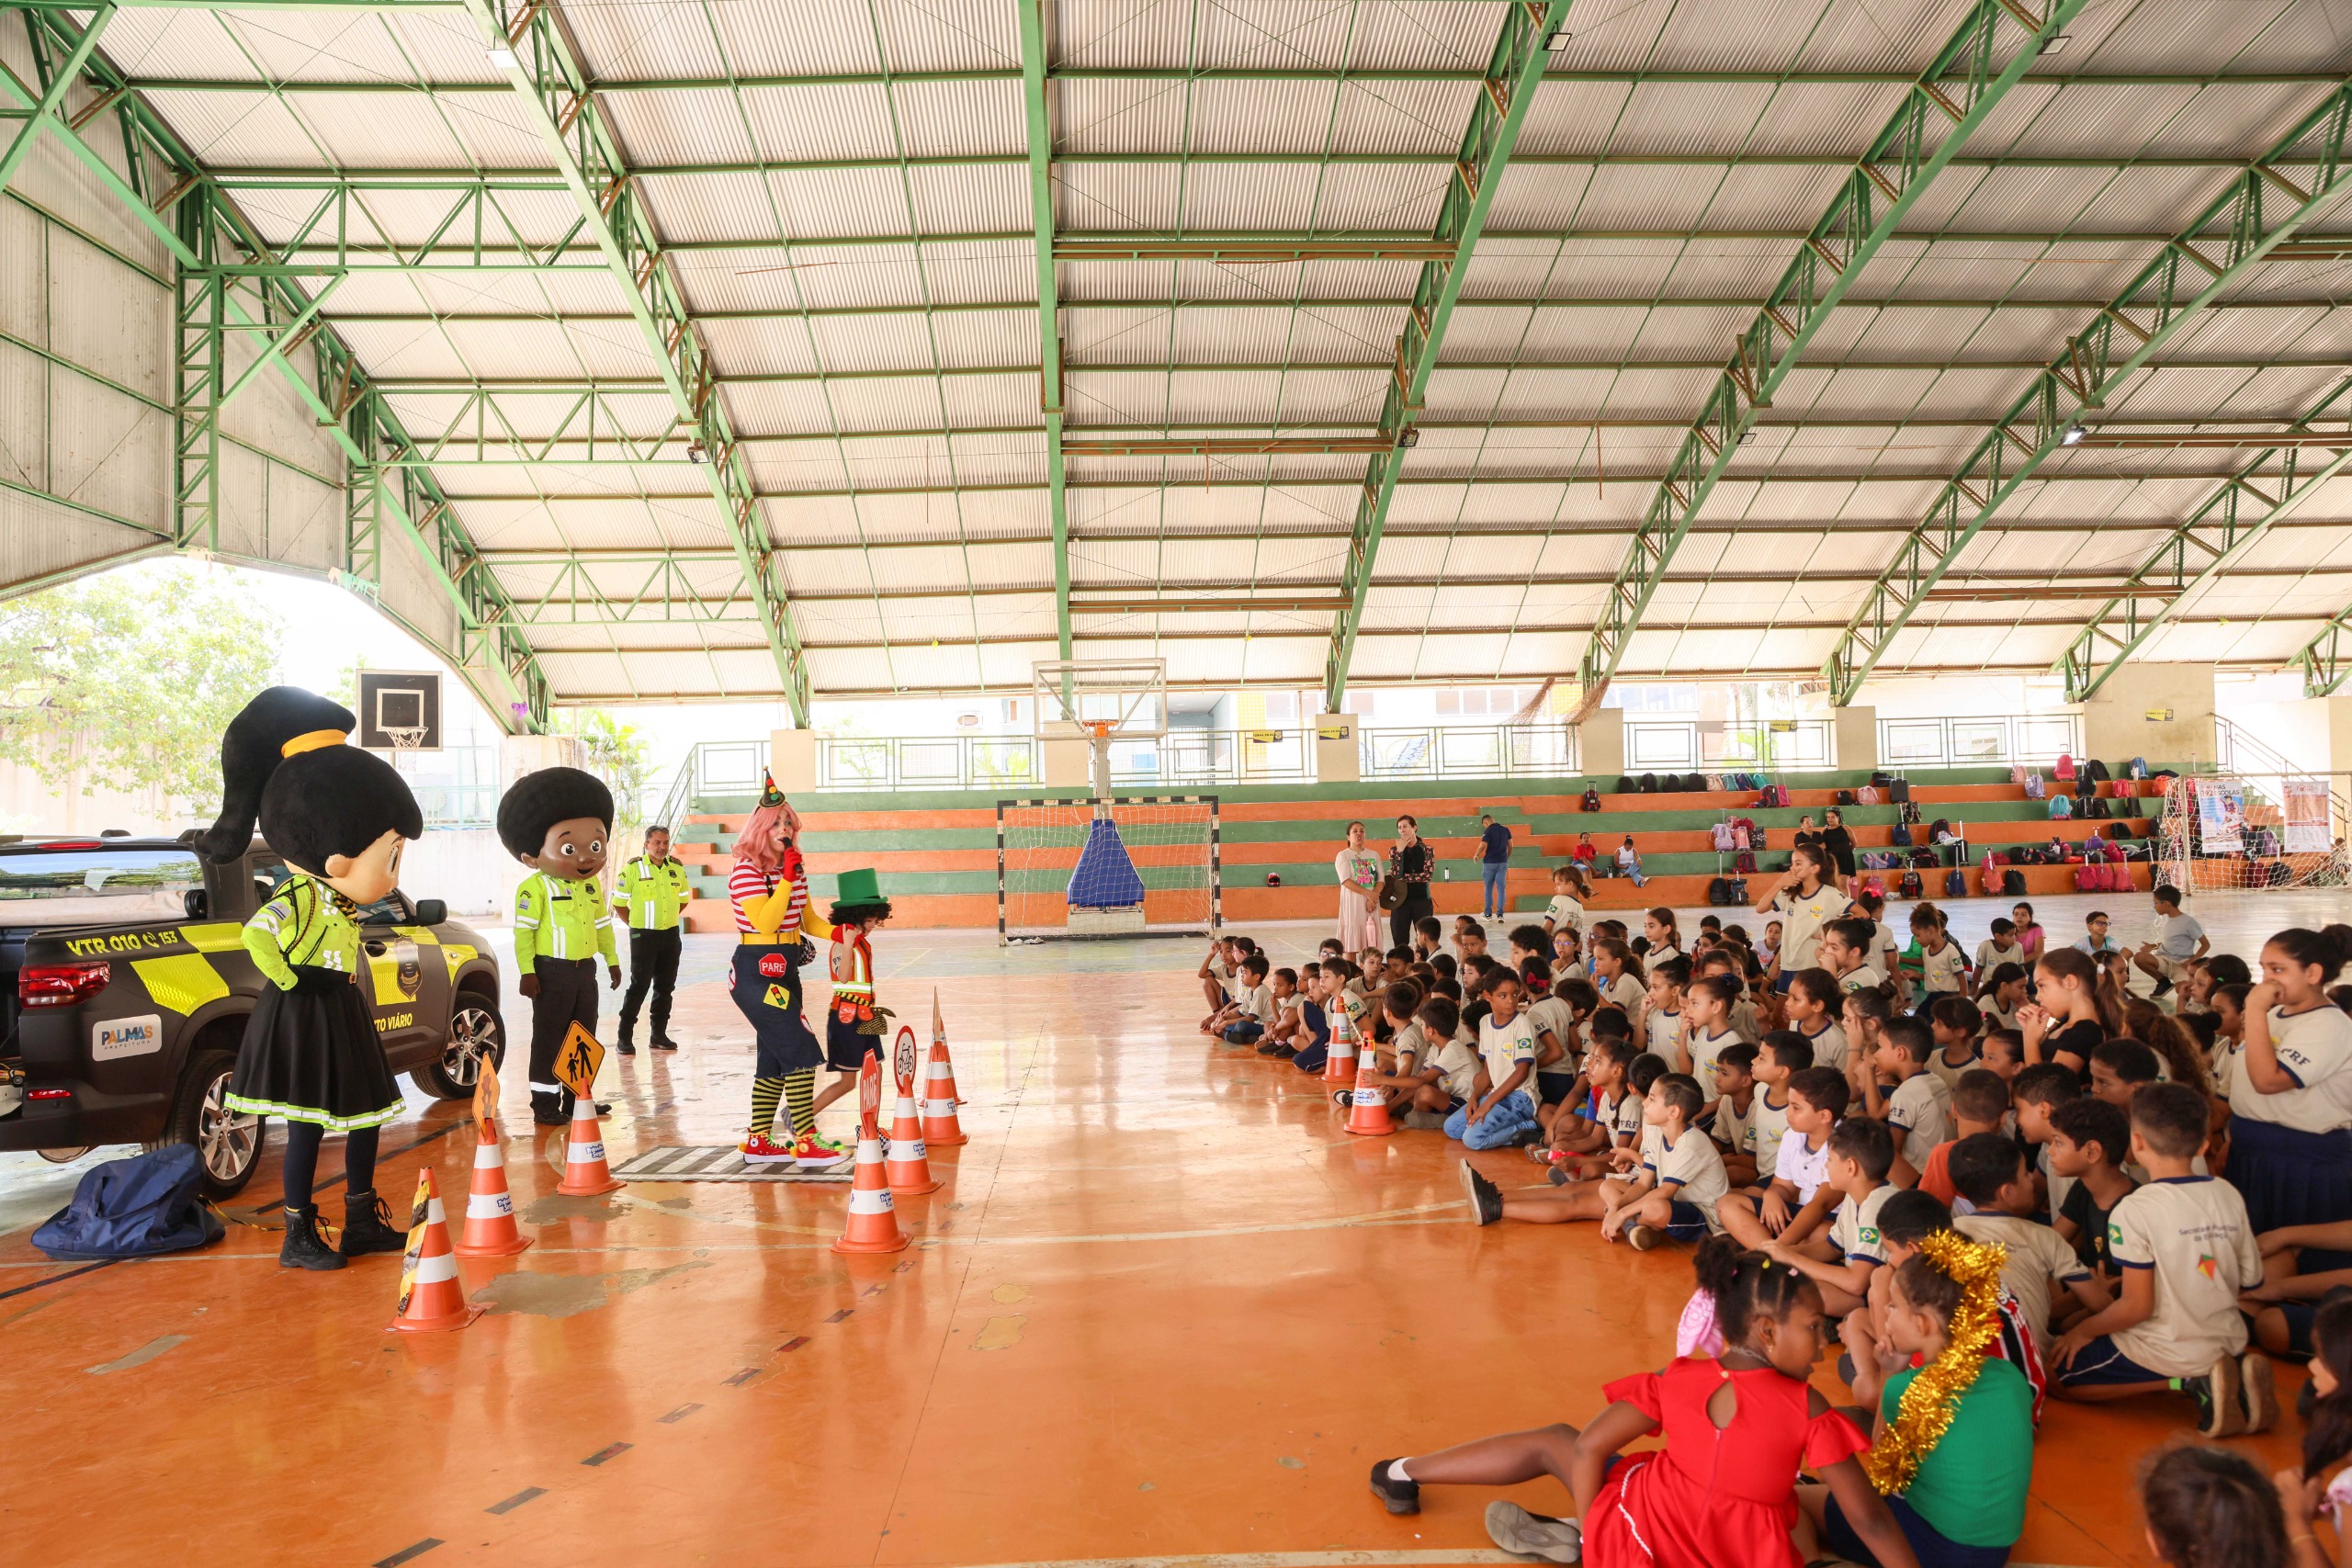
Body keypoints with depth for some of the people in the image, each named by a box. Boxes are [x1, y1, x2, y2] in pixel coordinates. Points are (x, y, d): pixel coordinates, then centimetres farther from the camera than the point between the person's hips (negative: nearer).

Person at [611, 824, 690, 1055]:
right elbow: (619, 902, -3)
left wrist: (667, 918, 13)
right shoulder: (633, 868, -9)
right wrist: (635, 924, -1)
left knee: (665, 986, 9)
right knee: (639, 986, -6)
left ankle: (659, 1035, 18)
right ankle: (624, 1037, 2)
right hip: (643, 936, -5)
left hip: (671, 934, 5)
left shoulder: (677, 868, 5)